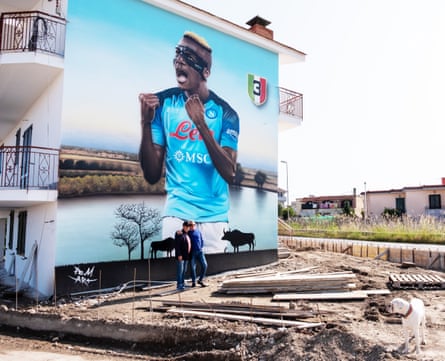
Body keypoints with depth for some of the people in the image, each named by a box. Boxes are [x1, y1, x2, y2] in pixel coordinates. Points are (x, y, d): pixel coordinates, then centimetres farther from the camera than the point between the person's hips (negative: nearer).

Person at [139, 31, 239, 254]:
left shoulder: (225, 112, -2)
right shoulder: (163, 103, 0)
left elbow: (229, 174, -13)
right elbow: (152, 176, -2)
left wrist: (201, 124, -22)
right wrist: (145, 123, -16)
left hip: (215, 216, 0)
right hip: (177, 213, 0)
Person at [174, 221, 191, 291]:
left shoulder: (187, 234, 14)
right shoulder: (179, 234, -11)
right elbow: (176, 245, -16)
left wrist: (189, 254, 15)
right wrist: (179, 255, -20)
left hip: (186, 256, 8)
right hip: (180, 256, -8)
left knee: (184, 270, 12)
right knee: (180, 270, -7)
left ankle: (182, 283, 20)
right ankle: (179, 285, -3)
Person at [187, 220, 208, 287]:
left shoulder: (198, 231, 9)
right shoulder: (187, 233, 1)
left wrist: (201, 247, 6)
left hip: (199, 251, 3)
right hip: (192, 252, -2)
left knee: (204, 265, -5)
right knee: (192, 267, 0)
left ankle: (200, 280, 11)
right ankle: (193, 282, 14)